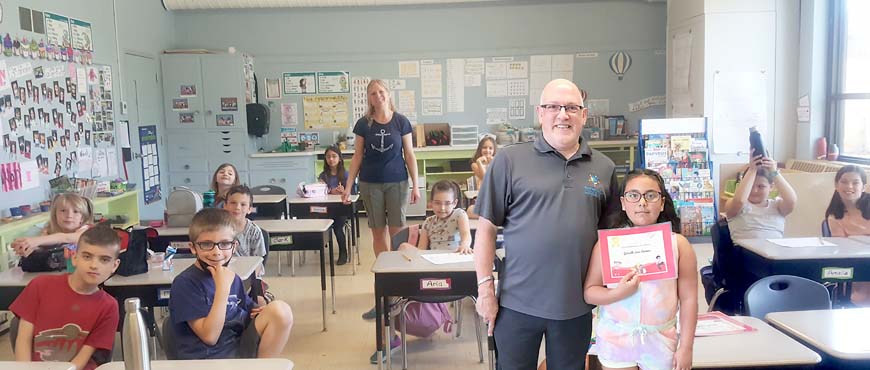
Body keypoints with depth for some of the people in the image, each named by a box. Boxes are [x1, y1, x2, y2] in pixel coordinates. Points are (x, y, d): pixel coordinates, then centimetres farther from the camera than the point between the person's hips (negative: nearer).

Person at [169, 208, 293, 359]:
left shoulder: (232, 278, 10)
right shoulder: (185, 283, -11)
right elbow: (210, 336, -15)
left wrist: (259, 312, -4)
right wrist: (222, 288, -20)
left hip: (240, 348, 7)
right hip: (210, 358, -7)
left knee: (280, 310, -14)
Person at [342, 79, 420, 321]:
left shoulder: (401, 121, -1)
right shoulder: (363, 124, 1)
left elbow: (409, 154, 2)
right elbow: (357, 157, 5)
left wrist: (415, 185, -1)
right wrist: (348, 187, 0)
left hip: (397, 182, -1)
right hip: (370, 183, 1)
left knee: (397, 230, 0)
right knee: (378, 232, 7)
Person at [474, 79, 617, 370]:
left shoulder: (604, 168, 5)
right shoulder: (510, 160, -5)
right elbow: (487, 228, -3)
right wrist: (485, 289, -6)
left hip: (577, 306, 3)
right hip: (517, 303, -2)